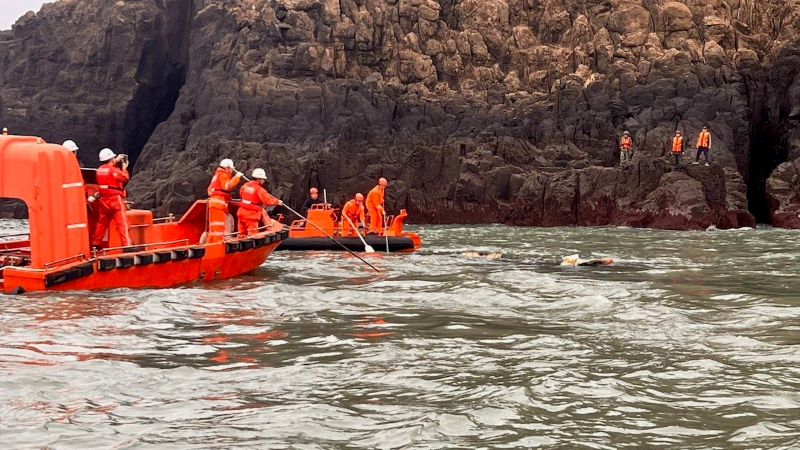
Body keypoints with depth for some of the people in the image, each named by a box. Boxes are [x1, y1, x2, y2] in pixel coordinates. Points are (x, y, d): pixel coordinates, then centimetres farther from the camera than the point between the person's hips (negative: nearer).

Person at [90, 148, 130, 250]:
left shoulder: (100, 170, 9)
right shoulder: (114, 170, -12)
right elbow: (126, 178, -13)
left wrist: (115, 162, 26)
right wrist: (124, 168, 1)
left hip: (104, 200, 7)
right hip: (115, 199, -7)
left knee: (102, 223, 17)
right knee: (122, 223, -8)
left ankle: (95, 244, 21)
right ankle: (127, 244, -15)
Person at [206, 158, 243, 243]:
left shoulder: (217, 175, 27)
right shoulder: (223, 175, -5)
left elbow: (210, 189, 29)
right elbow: (228, 186, -23)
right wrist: (237, 177, -20)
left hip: (213, 201, 10)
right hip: (219, 202, -10)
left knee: (213, 226, 9)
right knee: (219, 225, -13)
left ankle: (209, 244, 8)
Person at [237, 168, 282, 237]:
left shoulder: (245, 185, 4)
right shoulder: (259, 189, -17)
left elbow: (241, 193, 23)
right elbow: (268, 201, -18)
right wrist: (277, 201, -2)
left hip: (242, 213, 7)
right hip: (251, 215, -7)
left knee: (242, 234, 16)